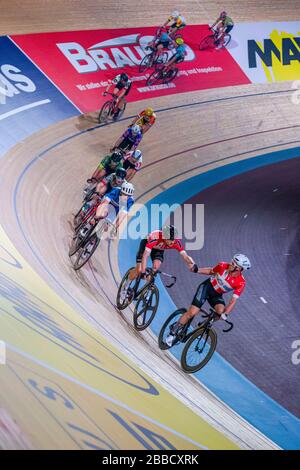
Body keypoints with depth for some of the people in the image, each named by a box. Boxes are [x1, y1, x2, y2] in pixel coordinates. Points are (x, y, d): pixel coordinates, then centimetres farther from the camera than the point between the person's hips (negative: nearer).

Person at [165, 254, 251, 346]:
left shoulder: (241, 283, -22)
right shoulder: (223, 266, -20)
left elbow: (233, 301, -20)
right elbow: (210, 271, 0)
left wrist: (225, 314, -32)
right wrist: (197, 270, -14)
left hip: (217, 295, 1)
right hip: (207, 287, -1)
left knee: (221, 310, -30)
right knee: (192, 312, -13)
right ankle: (173, 331, 3)